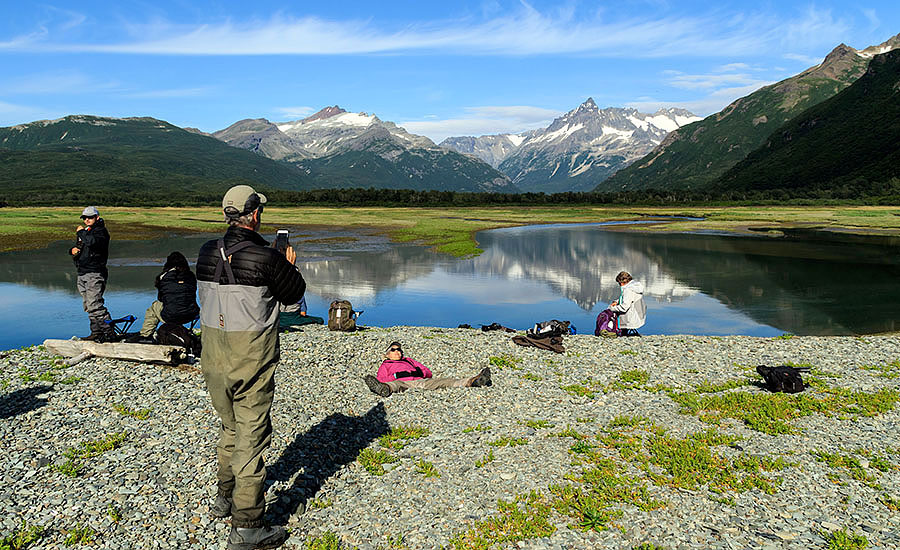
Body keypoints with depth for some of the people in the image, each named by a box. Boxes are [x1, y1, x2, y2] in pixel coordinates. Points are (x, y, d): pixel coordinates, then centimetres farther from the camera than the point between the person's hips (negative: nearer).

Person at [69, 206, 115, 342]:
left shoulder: (100, 231, -6)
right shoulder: (85, 231, 20)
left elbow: (92, 241, -28)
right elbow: (77, 247, 31)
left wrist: (81, 232, -12)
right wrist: (73, 250, 7)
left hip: (95, 273, -9)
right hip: (82, 274, 9)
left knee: (94, 305, -17)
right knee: (88, 306, 11)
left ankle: (109, 332, -15)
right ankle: (96, 332, 17)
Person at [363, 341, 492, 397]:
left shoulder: (409, 360, 40)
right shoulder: (385, 365, 31)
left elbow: (428, 373, 31)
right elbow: (381, 379, 10)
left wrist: (421, 372, 7)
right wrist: (394, 377, -8)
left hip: (419, 380, 4)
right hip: (402, 382, -4)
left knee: (441, 381, -22)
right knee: (394, 385, -42)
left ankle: (471, 382, -44)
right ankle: (384, 389, -81)